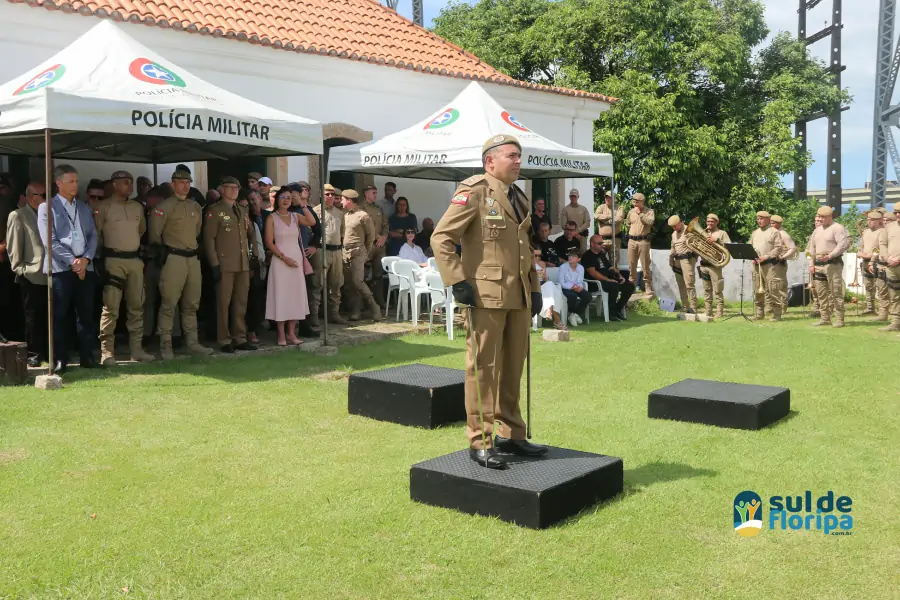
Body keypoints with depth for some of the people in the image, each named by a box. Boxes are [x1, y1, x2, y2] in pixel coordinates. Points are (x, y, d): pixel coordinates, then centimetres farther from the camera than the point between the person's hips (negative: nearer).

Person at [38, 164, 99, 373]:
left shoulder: (84, 208, 17)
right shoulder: (47, 207, 2)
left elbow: (93, 236, 11)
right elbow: (49, 241, -7)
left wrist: (85, 259, -6)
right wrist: (72, 261, -12)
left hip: (85, 267, 4)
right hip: (60, 268, -4)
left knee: (86, 314, 5)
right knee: (60, 315, -1)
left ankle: (87, 356, 10)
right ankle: (61, 359, 5)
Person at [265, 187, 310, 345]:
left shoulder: (295, 216, 10)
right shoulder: (272, 218, -2)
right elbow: (269, 242, -8)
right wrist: (284, 257, -15)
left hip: (297, 259, 4)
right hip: (280, 260, -4)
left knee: (296, 295, 5)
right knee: (281, 296, -4)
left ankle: (291, 333, 12)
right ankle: (281, 335, 2)